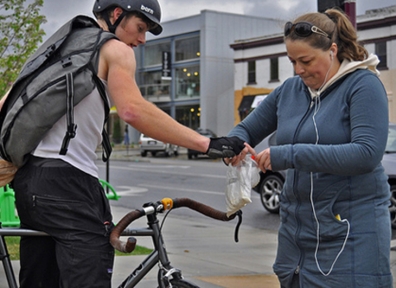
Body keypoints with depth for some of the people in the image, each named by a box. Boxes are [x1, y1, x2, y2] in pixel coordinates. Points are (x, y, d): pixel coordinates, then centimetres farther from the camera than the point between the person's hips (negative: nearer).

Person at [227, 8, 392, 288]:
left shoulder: (363, 84, -8)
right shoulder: (290, 89, 9)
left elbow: (367, 153, -21)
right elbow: (247, 129, 17)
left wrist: (291, 155, -26)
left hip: (350, 233, -5)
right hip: (296, 228, 6)